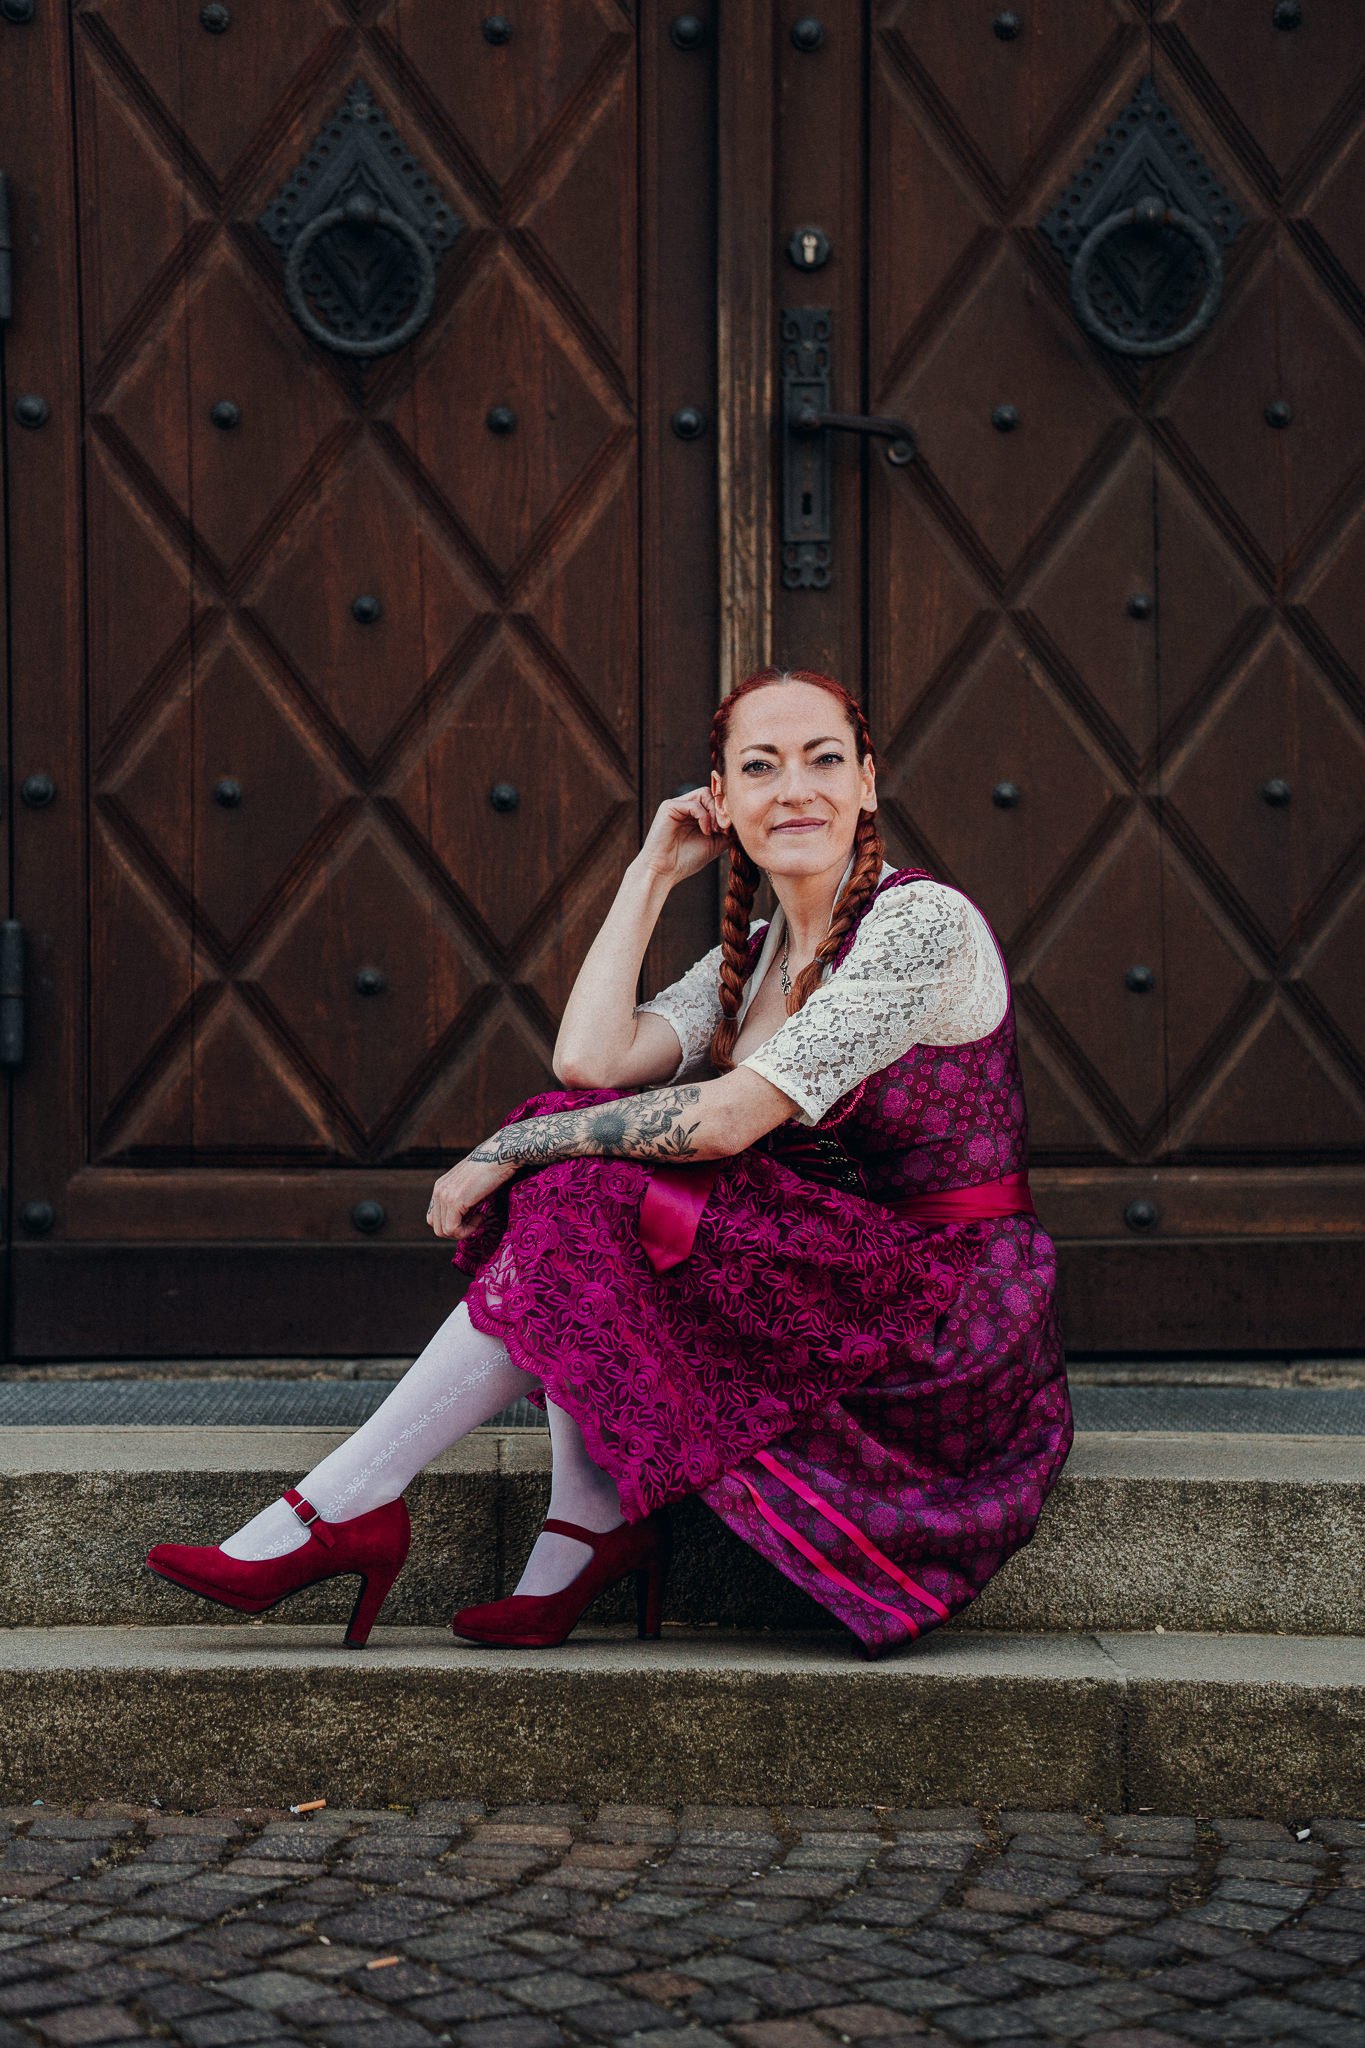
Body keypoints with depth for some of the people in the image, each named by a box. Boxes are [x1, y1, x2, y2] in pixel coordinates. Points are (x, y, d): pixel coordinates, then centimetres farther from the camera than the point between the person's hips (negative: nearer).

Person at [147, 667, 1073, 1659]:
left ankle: (345, 1505, -15)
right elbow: (590, 1060, -6)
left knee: (586, 1205, -20)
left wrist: (514, 1149, -14)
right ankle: (592, 1527, -16)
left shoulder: (923, 920, -13)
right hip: (830, 1282, 7)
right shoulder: (753, 954, 13)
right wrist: (653, 874, 2)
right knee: (578, 1157, -10)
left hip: (945, 1317, -7)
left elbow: (728, 1120, -20)